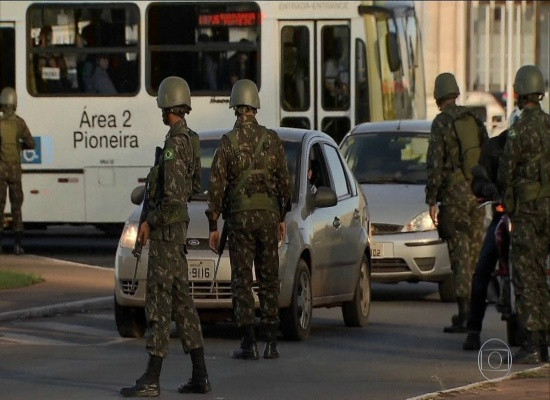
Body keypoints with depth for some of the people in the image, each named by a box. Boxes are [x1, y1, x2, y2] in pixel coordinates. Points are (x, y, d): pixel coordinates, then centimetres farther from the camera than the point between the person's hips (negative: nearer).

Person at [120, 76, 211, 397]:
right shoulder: (188, 140, 12)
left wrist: (149, 222, -14)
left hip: (165, 232, -10)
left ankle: (152, 380, -7)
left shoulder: (174, 144, -19)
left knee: (159, 301, -8)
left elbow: (173, 196, -25)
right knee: (182, 302, 11)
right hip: (178, 228, 10)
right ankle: (200, 376, 12)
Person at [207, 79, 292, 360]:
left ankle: (249, 344, -4)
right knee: (268, 279, 10)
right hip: (268, 214, 3)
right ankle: (271, 342, 9)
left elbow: (216, 186, -7)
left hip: (240, 217, -3)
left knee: (242, 281, 1)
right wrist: (282, 217, 18)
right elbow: (284, 181, 7)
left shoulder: (228, 143, -7)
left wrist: (213, 226, -1)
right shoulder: (272, 140, 2)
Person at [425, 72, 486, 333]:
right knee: (475, 252, 11)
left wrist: (431, 201, -8)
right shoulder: (474, 119, 10)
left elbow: (435, 164, -11)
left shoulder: (441, 123, -7)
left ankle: (464, 314, -9)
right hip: (476, 194, 5)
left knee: (460, 255, -6)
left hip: (454, 195, -5)